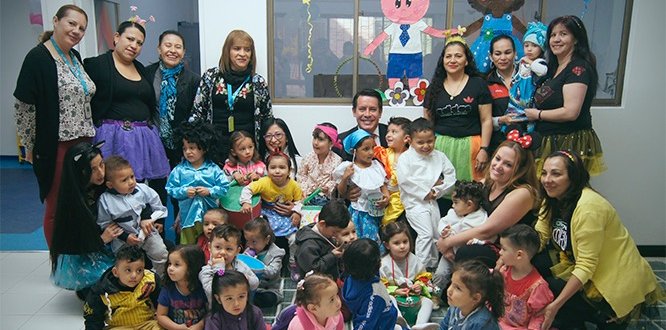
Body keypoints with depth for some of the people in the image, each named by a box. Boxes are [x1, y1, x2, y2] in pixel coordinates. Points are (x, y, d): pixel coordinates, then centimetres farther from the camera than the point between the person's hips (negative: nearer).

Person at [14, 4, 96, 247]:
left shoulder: (75, 56, 11)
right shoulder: (38, 57, -10)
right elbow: (23, 106, -11)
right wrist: (31, 147, -7)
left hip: (83, 143, 7)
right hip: (55, 147, -6)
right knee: (57, 208, 6)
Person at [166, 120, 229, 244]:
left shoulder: (213, 169, -5)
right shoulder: (179, 170, -3)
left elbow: (224, 187, -5)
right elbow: (170, 189, -3)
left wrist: (210, 191, -18)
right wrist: (184, 192, -18)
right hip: (188, 215, 0)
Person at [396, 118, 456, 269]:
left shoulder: (439, 156, 6)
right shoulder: (406, 158, -9)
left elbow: (451, 176, 6)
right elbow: (404, 180, -19)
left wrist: (437, 191, -8)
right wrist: (425, 192, -16)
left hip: (432, 202, 6)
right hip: (415, 202, -6)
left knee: (436, 235, 13)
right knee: (425, 234, -14)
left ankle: (433, 265, 28)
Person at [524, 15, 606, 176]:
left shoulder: (578, 68, -12)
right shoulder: (553, 67, 16)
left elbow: (570, 112, -21)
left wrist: (538, 114, -8)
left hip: (570, 144, -8)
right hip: (550, 142, 8)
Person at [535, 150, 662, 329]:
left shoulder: (588, 207, -27)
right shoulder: (554, 200, -1)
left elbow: (586, 266, -27)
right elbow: (538, 238, -7)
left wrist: (555, 305, -31)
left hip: (616, 286, -8)